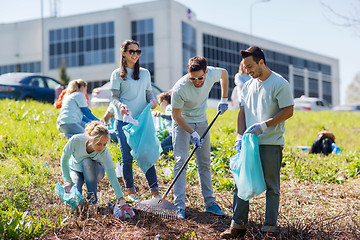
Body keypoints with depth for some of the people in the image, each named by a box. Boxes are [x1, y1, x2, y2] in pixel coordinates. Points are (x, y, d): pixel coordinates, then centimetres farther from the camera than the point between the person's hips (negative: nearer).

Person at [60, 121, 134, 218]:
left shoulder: (104, 152, -34)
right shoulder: (76, 141, -34)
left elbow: (112, 177, -38)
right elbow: (64, 160, -17)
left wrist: (122, 201, -46)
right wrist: (67, 181, -26)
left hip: (94, 171, 0)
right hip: (75, 171, 0)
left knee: (88, 162, -37)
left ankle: (92, 201, -25)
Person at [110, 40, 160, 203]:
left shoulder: (145, 73, 13)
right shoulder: (117, 74, 3)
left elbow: (148, 93, 16)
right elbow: (114, 97, -1)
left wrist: (152, 100, -7)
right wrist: (120, 105, -23)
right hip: (123, 121, -2)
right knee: (127, 157, 2)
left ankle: (155, 191, 2)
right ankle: (130, 191, 16)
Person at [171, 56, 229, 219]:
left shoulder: (212, 74, -21)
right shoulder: (179, 88, -32)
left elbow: (224, 73, 5)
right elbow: (176, 115, -20)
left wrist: (224, 99, 4)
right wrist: (193, 133, -27)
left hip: (201, 122, 4)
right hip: (182, 123, -4)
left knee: (205, 164, 7)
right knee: (180, 161, -12)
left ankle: (210, 203, 14)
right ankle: (179, 206, -11)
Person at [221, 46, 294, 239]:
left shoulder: (279, 84, -7)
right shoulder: (248, 86, 14)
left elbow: (288, 111, -11)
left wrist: (264, 125, -18)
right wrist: (240, 136, 4)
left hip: (271, 143, -6)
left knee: (271, 187, 2)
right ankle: (238, 225, 14)